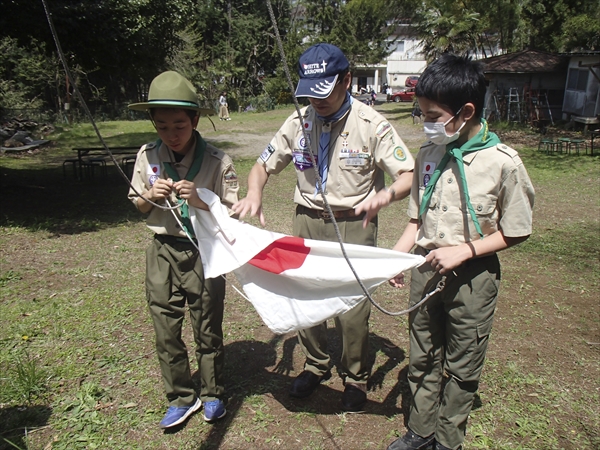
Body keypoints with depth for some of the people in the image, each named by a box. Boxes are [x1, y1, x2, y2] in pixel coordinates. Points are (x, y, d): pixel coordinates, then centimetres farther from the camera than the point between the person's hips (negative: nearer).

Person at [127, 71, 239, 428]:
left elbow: (231, 212, -8)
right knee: (166, 329, 11)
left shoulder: (217, 161, -13)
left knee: (207, 328, 9)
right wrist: (151, 196, -13)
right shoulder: (148, 156, -2)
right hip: (163, 250, 4)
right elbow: (137, 205, 10)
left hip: (204, 252, -3)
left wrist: (200, 200, -26)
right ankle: (181, 398, 30)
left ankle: (213, 394, 32)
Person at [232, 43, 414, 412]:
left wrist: (385, 195, -36)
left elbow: (409, 175, -13)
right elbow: (264, 165, 9)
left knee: (352, 309, -1)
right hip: (308, 222, 4)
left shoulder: (372, 125, -11)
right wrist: (254, 194, -13)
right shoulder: (298, 123, 1)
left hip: (354, 225, -4)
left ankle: (356, 378, 26)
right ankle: (316, 365, 38)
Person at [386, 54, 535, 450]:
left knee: (461, 367, 13)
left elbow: (515, 233, -8)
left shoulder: (503, 162, -15)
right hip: (426, 269, 4)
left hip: (473, 276, -4)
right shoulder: (428, 154, -2)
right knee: (422, 359, 18)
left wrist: (462, 251, -18)